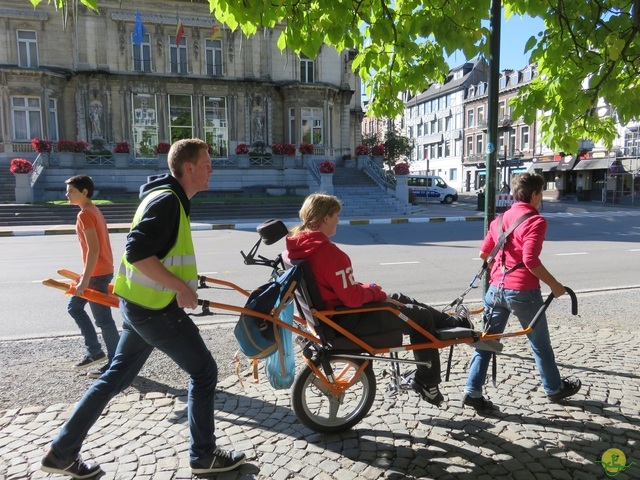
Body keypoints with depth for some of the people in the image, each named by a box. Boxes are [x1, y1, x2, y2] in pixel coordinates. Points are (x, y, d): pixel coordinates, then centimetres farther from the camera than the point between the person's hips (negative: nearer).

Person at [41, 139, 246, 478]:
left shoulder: (168, 197, 12)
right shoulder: (167, 200, -19)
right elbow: (137, 252, -28)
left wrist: (183, 276, 22)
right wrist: (181, 286, -25)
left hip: (139, 304, 10)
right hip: (156, 308, -10)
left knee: (117, 375, 19)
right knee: (204, 371, 3)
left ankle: (62, 452, 31)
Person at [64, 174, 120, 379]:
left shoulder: (85, 214, -17)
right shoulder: (93, 210, 13)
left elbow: (93, 249, -24)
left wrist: (85, 280, -23)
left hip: (97, 274, -10)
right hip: (101, 271, 10)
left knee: (103, 319, -1)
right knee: (74, 306, 20)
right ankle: (95, 351, 23)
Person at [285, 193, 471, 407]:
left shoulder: (299, 242, 2)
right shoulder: (327, 250, -28)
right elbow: (353, 297, -28)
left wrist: (371, 289, 8)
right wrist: (377, 292, -8)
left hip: (328, 310, 10)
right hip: (346, 319, -10)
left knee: (400, 299, 21)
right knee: (421, 317, 6)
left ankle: (455, 324, 35)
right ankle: (427, 382, 25)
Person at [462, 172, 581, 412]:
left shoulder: (500, 219, 11)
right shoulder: (536, 220, -10)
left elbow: (483, 252, 14)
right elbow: (530, 260, -20)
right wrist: (554, 285, -10)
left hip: (496, 287, 5)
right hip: (523, 291, -5)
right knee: (540, 343, 15)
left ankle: (472, 391, 5)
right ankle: (554, 388, 35)